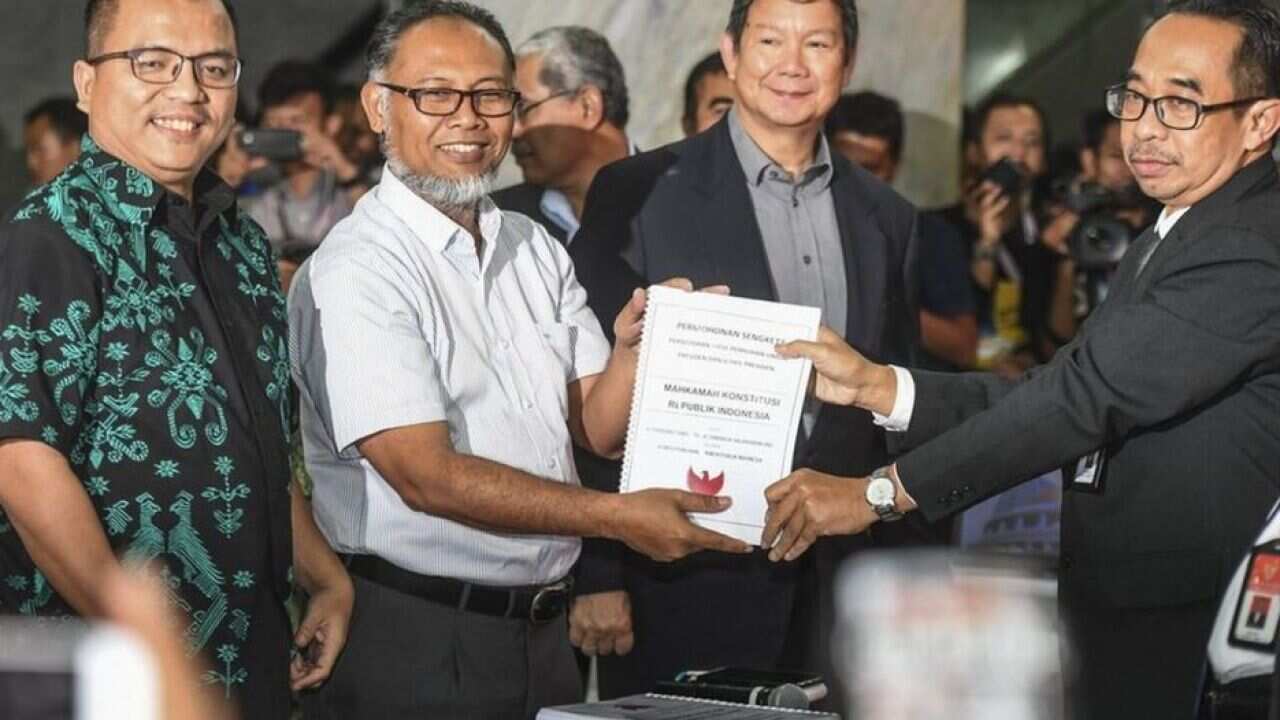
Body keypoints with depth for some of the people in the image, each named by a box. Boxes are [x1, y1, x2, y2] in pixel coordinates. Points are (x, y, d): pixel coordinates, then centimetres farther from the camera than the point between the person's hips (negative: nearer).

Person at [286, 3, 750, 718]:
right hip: (413, 647, -7)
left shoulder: (537, 250, 10)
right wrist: (617, 516, -21)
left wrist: (632, 347, -12)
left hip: (543, 629, 7)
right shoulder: (354, 273, -14)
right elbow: (426, 475, -20)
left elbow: (599, 429, 8)